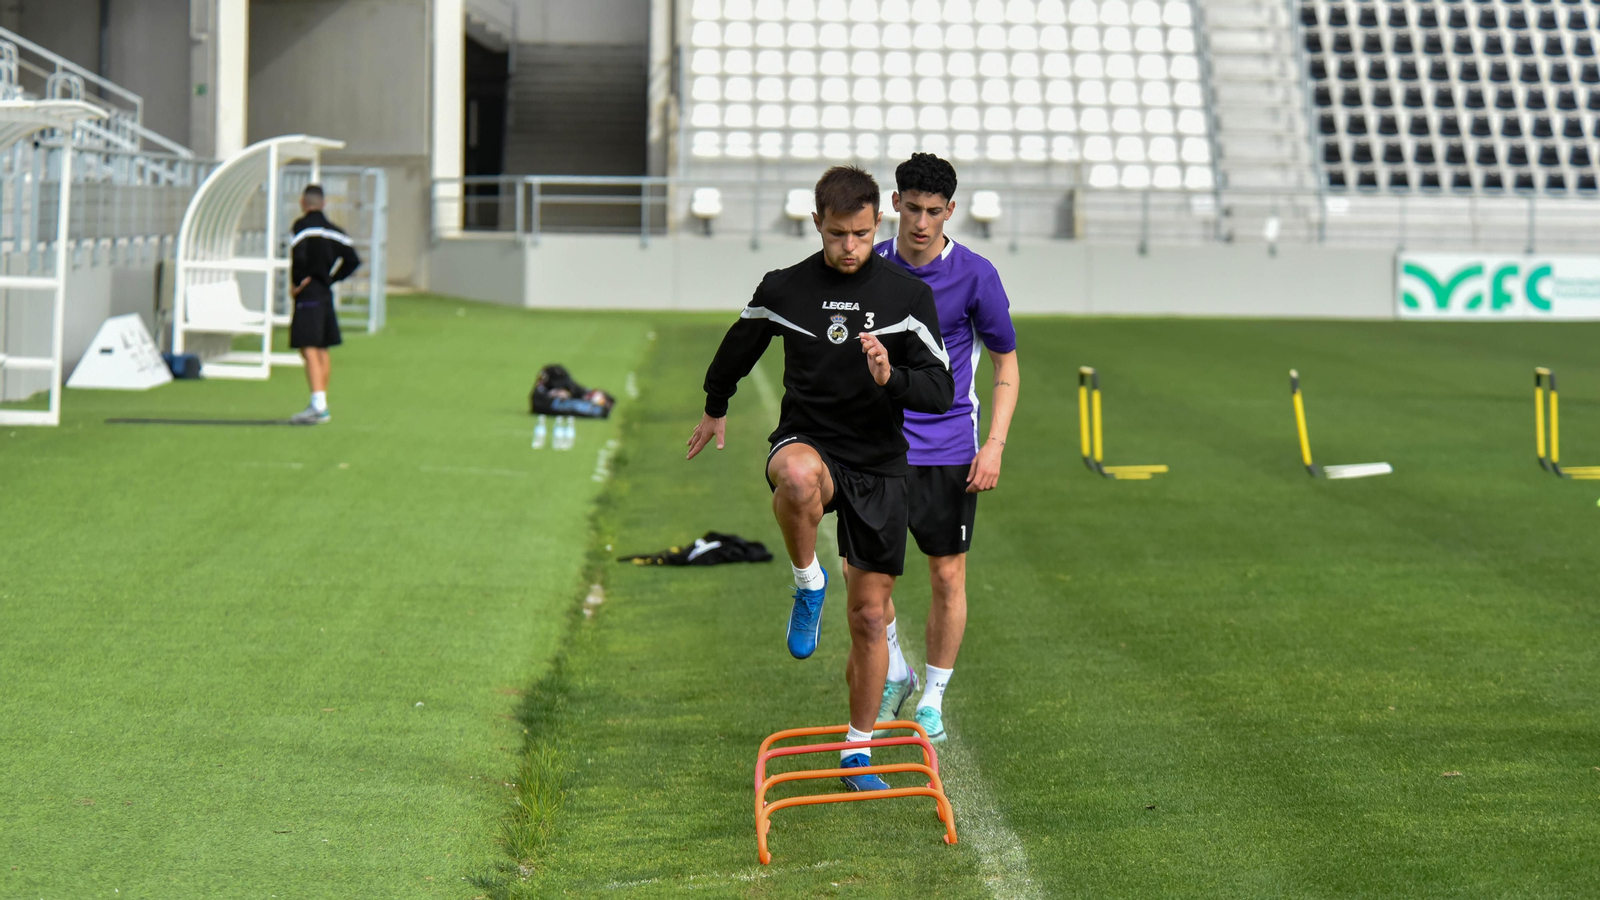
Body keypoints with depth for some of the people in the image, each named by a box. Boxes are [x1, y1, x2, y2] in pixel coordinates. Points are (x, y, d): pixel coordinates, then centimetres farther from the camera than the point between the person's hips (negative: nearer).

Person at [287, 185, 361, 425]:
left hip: (308, 295, -7)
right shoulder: (332, 230, 11)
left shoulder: (303, 225, -9)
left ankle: (317, 404, -24)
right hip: (326, 293, 8)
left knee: (309, 349, -12)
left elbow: (299, 256, -24)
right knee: (321, 350, 16)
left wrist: (296, 284, -11)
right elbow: (352, 260, 11)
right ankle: (322, 406, 22)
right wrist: (331, 279, 14)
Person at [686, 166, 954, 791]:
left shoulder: (909, 296, -4)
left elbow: (941, 392, -7)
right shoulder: (783, 290, -2)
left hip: (879, 465, 1)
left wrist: (891, 378, -28)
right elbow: (739, 349, 19)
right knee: (799, 475, -41)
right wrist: (715, 408, 33)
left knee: (869, 616, 4)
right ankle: (809, 584, -13)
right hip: (806, 443, -1)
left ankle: (858, 752, 21)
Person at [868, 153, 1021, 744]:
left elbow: (1006, 363, 3)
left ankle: (933, 697, 19)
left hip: (948, 446, -1)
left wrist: (995, 444, -7)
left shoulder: (975, 275, -6)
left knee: (947, 577, 3)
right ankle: (895, 674, 16)